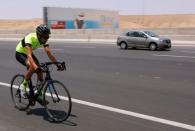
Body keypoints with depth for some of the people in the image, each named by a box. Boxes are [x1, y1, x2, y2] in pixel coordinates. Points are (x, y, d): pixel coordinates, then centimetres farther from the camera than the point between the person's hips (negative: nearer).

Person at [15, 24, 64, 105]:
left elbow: (49, 53, -24)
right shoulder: (30, 38, -38)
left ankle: (39, 95, 4)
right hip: (20, 53, -6)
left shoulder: (43, 40, -20)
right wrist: (35, 66, -63)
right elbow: (29, 55, -48)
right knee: (32, 67, -32)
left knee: (40, 71, -7)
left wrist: (57, 64, -36)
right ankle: (23, 86, -9)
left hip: (29, 53, 6)